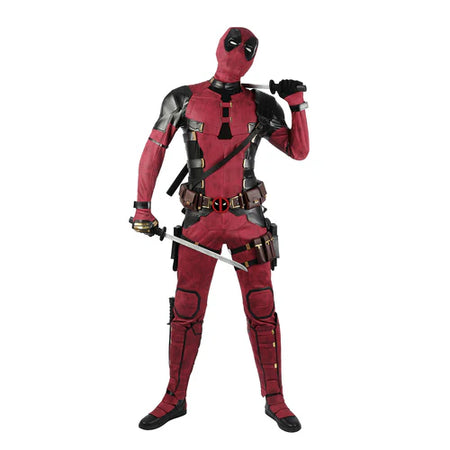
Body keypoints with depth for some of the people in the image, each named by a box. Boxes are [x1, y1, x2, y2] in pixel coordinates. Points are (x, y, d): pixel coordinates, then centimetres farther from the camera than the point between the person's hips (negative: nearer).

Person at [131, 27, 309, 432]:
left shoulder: (260, 105, 6)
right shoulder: (184, 100, 3)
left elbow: (299, 151, 9)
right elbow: (153, 153, 6)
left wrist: (297, 103, -2)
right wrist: (143, 208, 2)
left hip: (248, 219, 1)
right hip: (200, 220, 0)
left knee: (262, 311, 2)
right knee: (186, 312, 4)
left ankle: (275, 400, 17)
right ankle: (175, 399, 22)